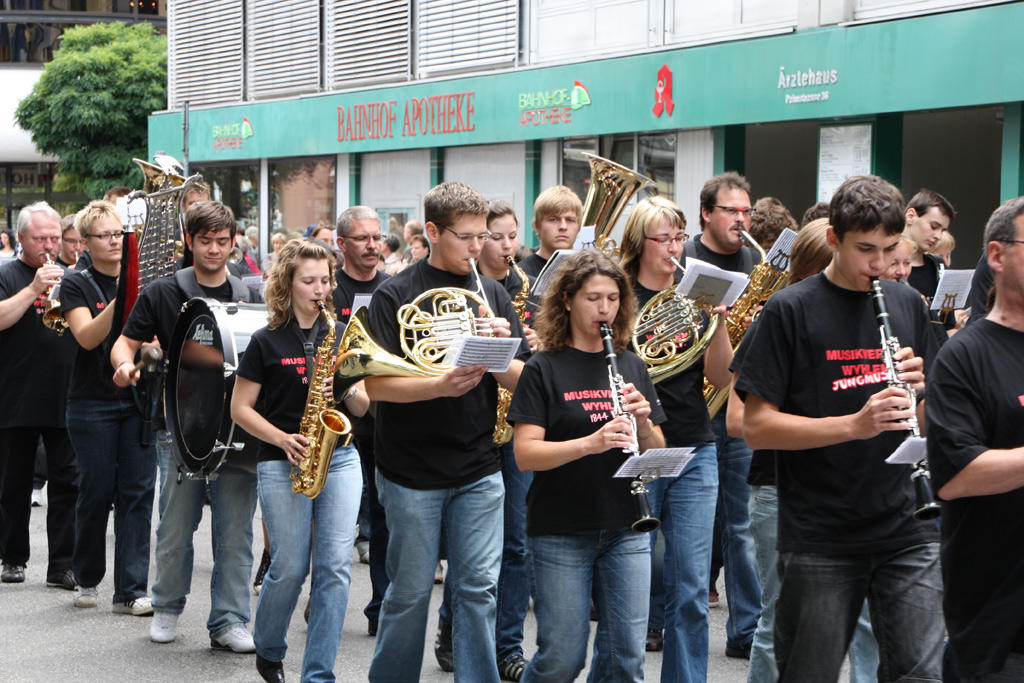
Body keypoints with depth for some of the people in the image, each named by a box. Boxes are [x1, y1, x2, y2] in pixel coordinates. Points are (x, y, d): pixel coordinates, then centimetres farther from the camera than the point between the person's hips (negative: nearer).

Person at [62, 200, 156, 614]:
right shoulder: (77, 285, 0)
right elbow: (87, 336, -16)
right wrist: (120, 300, -27)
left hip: (139, 399, 3)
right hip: (93, 404, -3)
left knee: (138, 492, -2)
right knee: (97, 491, 2)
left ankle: (131, 591, 1)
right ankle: (88, 579, 23)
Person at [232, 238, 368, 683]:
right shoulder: (266, 341, 0)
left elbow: (362, 407, 12)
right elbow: (240, 408, 0)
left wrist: (349, 391, -10)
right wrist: (282, 438, -14)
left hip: (339, 457, 3)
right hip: (283, 463, -3)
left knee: (336, 567, -5)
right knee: (290, 567, -2)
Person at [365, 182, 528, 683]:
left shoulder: (492, 295, 9)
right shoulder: (396, 296, -5)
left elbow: (520, 382, 5)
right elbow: (376, 384, -13)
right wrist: (442, 384, -26)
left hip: (479, 471, 3)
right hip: (411, 471, -3)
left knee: (478, 587, 3)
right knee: (411, 591, 6)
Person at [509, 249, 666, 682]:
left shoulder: (633, 368, 10)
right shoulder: (544, 370, -4)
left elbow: (656, 454, 10)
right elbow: (525, 454, -13)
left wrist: (643, 423, -11)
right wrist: (590, 442, -26)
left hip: (626, 530, 4)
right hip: (561, 533, -4)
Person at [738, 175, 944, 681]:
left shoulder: (907, 305, 9)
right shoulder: (791, 311, -5)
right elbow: (756, 427, -10)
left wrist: (920, 388, -8)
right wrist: (854, 424, -21)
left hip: (906, 532, 4)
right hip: (819, 541, -3)